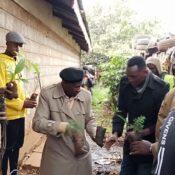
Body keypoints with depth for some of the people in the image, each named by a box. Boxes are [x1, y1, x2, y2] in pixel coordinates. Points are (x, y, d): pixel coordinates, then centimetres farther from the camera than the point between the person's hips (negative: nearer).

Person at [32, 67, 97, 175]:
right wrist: (64, 126, -28)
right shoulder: (47, 94, -11)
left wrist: (96, 133, -9)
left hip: (81, 156, 3)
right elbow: (37, 123, -15)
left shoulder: (86, 95, -2)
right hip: (57, 156, -3)